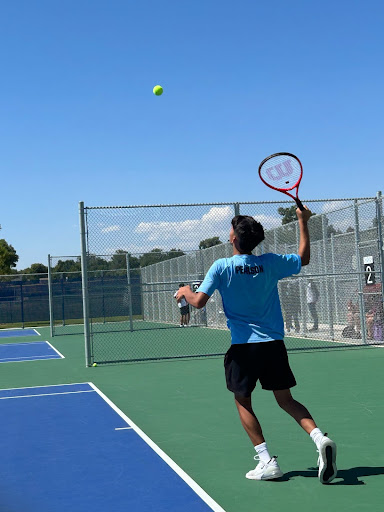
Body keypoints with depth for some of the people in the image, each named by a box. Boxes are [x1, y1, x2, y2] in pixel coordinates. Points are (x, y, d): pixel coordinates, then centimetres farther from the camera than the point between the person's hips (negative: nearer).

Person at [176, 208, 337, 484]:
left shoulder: (222, 267, -10)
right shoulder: (270, 262, -1)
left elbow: (199, 301, -14)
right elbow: (304, 258, 15)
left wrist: (185, 291, 8)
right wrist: (303, 222, 21)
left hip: (243, 346, -3)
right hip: (274, 344, 3)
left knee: (243, 401, 13)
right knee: (286, 399, 13)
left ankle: (267, 461, 5)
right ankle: (320, 437, -10)